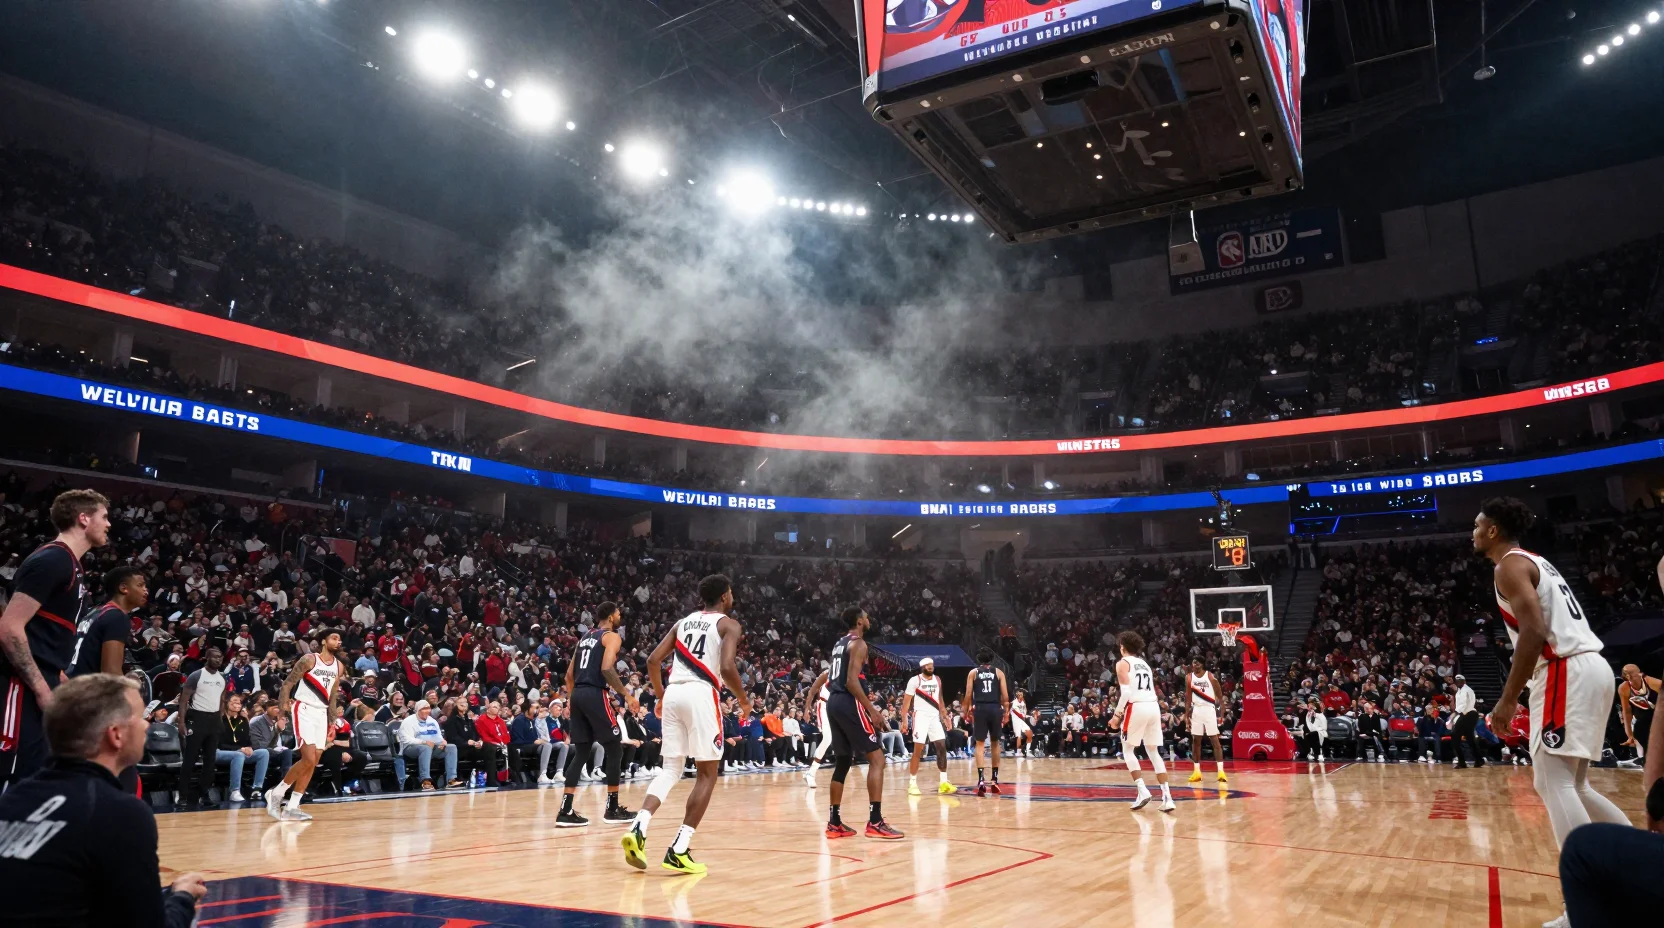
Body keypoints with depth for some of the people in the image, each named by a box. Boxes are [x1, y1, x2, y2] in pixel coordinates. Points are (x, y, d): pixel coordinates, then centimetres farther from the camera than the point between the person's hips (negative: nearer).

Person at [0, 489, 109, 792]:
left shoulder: (68, 563, 17)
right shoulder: (51, 560, -14)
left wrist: (58, 682, 20)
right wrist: (41, 688, -19)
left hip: (41, 688, 10)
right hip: (25, 691, -10)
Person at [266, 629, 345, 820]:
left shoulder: (339, 666, 11)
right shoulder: (309, 659, -8)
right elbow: (288, 683, -8)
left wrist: (332, 723, 16)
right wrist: (283, 706, -20)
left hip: (321, 713, 7)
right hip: (304, 710, -7)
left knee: (313, 763, 2)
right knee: (308, 759, -17)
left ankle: (292, 807, 8)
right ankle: (276, 793, 2)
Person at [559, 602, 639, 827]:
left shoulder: (585, 636, 22)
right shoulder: (612, 636, -3)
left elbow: (570, 673, 22)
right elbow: (607, 668, -18)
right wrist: (626, 694, -14)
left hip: (578, 694, 8)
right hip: (595, 694, -8)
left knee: (580, 753, 11)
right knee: (615, 749, 3)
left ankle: (566, 811, 6)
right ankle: (612, 809, 8)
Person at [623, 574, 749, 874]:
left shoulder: (683, 622, 21)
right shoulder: (728, 624, 3)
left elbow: (653, 661, 14)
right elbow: (727, 668, -13)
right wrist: (744, 699, 3)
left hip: (674, 693, 6)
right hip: (702, 695, -6)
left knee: (670, 769, 14)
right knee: (707, 773, 6)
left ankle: (638, 828, -7)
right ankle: (679, 850, 1)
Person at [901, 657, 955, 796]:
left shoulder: (937, 680, 9)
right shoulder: (915, 680, -8)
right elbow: (906, 701, -8)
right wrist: (904, 719, -15)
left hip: (935, 717, 6)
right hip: (921, 716, -6)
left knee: (942, 748, 0)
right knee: (918, 750, -7)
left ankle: (944, 782, 3)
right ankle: (912, 783, 1)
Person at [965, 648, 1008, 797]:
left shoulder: (973, 672, 9)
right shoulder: (998, 672, 10)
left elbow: (968, 695, 2)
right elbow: (1005, 696, 3)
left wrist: (967, 712, 10)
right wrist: (1006, 712, 11)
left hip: (980, 709, -1)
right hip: (995, 708, 1)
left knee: (979, 744, 2)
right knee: (995, 743, 14)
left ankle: (981, 780, -13)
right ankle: (995, 780, 18)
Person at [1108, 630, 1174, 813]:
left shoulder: (1122, 663, 2)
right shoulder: (1145, 664, 24)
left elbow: (1126, 692, -10)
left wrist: (1117, 714, -5)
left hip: (1137, 707, -6)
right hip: (1154, 706, 6)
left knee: (1127, 750, 8)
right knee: (1153, 752, 12)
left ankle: (1143, 791, -7)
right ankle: (1167, 796, 2)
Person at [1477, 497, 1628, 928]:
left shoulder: (1510, 565, -7)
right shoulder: (1534, 562, 23)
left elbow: (1534, 632, -19)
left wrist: (1508, 700, -16)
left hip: (1568, 671, -10)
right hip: (1587, 668, 10)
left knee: (1553, 781, -12)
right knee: (1569, 784, 17)